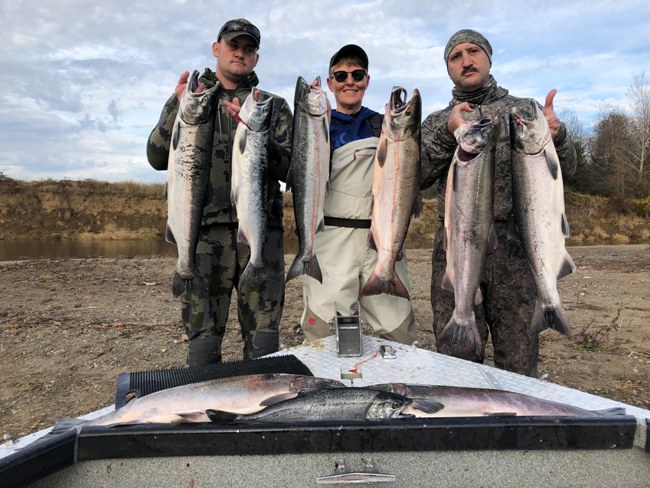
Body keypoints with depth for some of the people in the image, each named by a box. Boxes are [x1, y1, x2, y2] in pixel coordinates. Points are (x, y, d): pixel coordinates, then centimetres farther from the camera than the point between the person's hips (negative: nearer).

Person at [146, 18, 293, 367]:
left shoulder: (274, 106, 15)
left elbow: (288, 168, 2)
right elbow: (157, 158, 6)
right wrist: (179, 107, -8)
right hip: (206, 229, 0)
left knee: (263, 339, 1)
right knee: (203, 333, -1)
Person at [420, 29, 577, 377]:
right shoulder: (436, 123, 13)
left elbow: (564, 171, 4)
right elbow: (414, 178, -2)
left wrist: (555, 135, -18)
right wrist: (447, 133, -17)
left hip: (514, 248, -1)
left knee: (519, 364, 4)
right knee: (456, 359, 8)